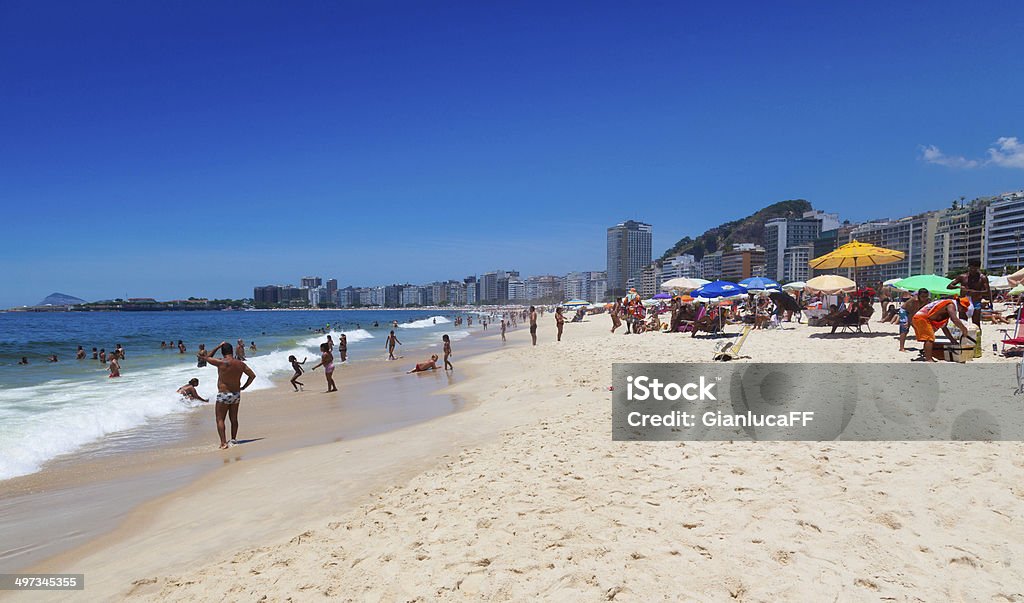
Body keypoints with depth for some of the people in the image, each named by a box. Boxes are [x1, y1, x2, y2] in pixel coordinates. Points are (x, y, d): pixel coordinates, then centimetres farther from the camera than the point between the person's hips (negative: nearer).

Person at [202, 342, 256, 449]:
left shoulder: (221, 362, -16)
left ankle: (223, 442, -8)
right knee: (234, 418, 18)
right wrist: (243, 387, 12)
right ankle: (233, 439, 27)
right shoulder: (241, 364, -1)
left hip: (223, 395, -5)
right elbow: (252, 375, 5)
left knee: (220, 419, 1)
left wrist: (218, 346, 5)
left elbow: (208, 358, 2)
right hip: (236, 395, 5)